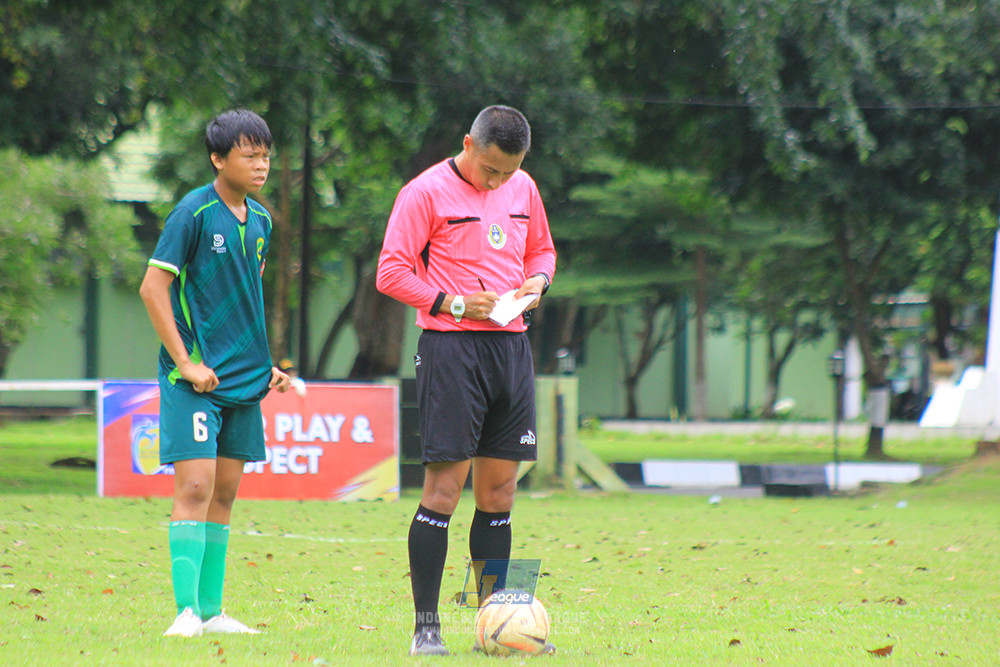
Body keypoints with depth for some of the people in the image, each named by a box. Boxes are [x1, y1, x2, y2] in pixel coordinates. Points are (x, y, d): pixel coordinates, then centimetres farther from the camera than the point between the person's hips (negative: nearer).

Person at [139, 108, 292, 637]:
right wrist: (186, 363, -16)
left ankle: (212, 611, 12)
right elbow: (153, 288, -12)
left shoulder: (260, 220, 11)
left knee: (225, 493, 8)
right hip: (196, 378, -7)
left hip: (244, 377, 7)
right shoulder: (194, 213, -11)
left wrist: (265, 364, 16)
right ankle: (187, 610, -12)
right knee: (195, 486, -12)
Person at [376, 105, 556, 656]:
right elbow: (391, 273, -7)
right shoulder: (426, 193, -6)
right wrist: (454, 304, -16)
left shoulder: (523, 189, 12)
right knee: (443, 489, -9)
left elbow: (542, 250, 26)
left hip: (511, 343, 6)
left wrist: (536, 281, 4)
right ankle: (426, 627, -5)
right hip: (450, 347, -6)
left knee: (499, 491, 7)